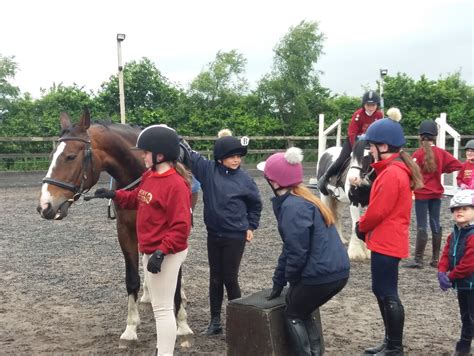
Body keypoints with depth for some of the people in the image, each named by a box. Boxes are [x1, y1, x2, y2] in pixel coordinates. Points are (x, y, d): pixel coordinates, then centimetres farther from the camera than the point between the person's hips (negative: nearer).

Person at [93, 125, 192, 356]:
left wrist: (161, 252, -28)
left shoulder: (176, 184, -21)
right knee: (159, 306, 20)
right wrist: (115, 195, 8)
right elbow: (137, 200, 24)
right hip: (149, 250, 10)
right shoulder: (149, 176, 7)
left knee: (163, 309, -2)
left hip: (165, 254, -10)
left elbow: (181, 226, -23)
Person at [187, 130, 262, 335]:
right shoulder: (207, 169, -5)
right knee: (215, 278, 12)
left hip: (235, 236, -3)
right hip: (214, 235, 3)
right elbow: (189, 155, -2)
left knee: (230, 279, 2)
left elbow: (256, 204, 7)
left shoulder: (244, 179, -7)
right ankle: (215, 321, 24)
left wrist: (251, 227, 5)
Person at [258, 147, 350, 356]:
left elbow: (297, 251, -19)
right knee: (303, 313, 23)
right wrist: (279, 281, 20)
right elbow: (290, 247, 18)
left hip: (320, 275, -9)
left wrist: (291, 281, -2)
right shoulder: (302, 199, 15)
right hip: (338, 272, 9)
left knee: (293, 316, 12)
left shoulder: (292, 207, -16)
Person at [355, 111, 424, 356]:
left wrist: (361, 227, -2)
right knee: (382, 291, 17)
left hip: (386, 242, -10)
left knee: (388, 294, -1)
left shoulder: (392, 173, -20)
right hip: (388, 240, 10)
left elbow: (378, 210, -20)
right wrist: (367, 227, 9)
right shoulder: (396, 169, 12)